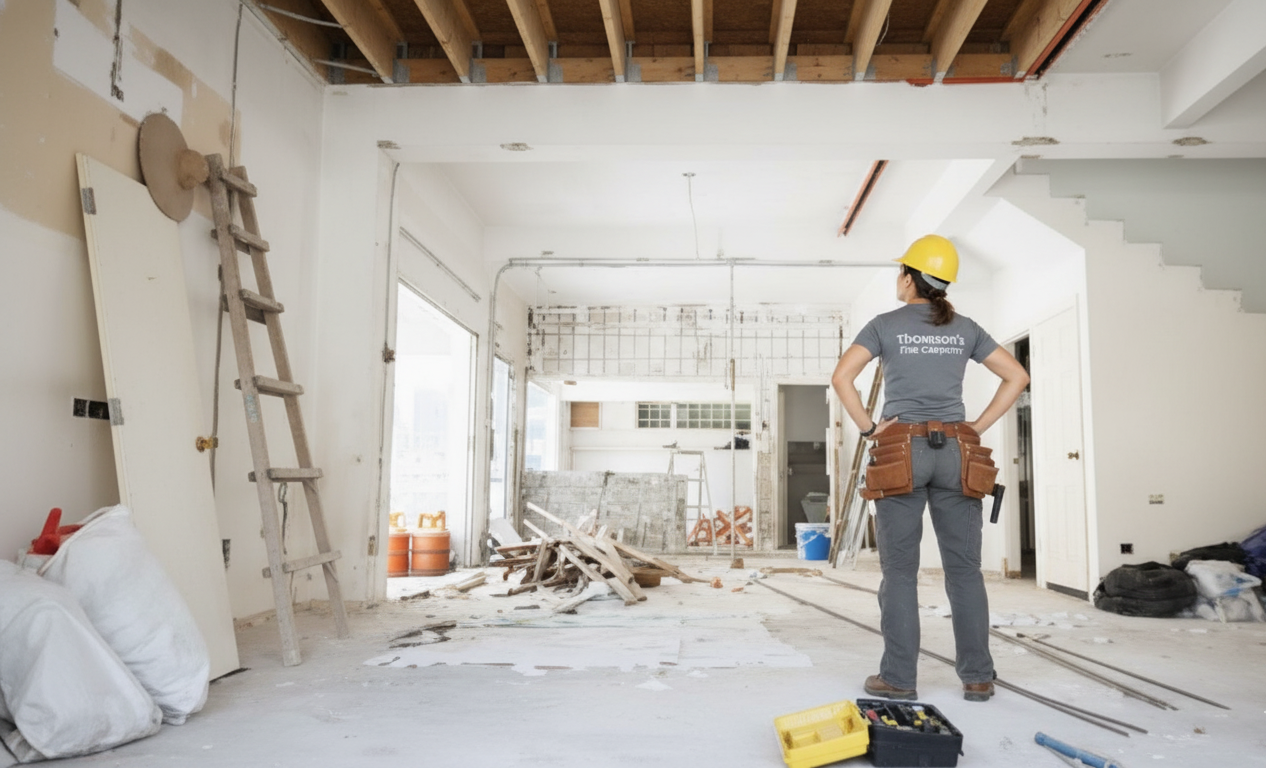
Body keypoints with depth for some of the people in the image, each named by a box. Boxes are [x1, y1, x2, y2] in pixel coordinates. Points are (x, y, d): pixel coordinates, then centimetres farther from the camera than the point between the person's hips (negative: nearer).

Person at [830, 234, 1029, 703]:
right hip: (954, 451, 3)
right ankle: (978, 677, 11)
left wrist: (868, 428, -4)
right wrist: (978, 427, 7)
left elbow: (841, 377, -11)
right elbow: (1017, 377, 9)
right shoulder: (965, 328, 10)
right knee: (964, 568, 7)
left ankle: (898, 678, 5)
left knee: (900, 570, 2)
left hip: (901, 451, -3)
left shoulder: (885, 325, 0)